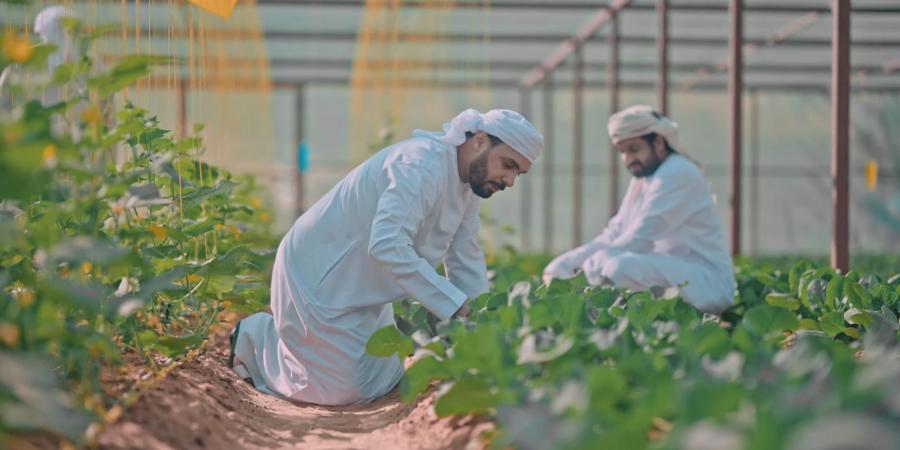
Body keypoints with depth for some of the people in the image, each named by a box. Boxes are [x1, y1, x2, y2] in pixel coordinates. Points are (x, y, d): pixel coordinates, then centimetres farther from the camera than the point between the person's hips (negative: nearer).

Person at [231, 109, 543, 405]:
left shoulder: (467, 182, 2)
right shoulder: (422, 164, -29)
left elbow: (466, 263, 8)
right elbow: (387, 244, -40)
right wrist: (455, 306, -39)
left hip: (362, 291, 10)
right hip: (319, 276, -10)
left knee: (384, 382, 14)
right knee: (342, 392, -8)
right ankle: (255, 337, 12)